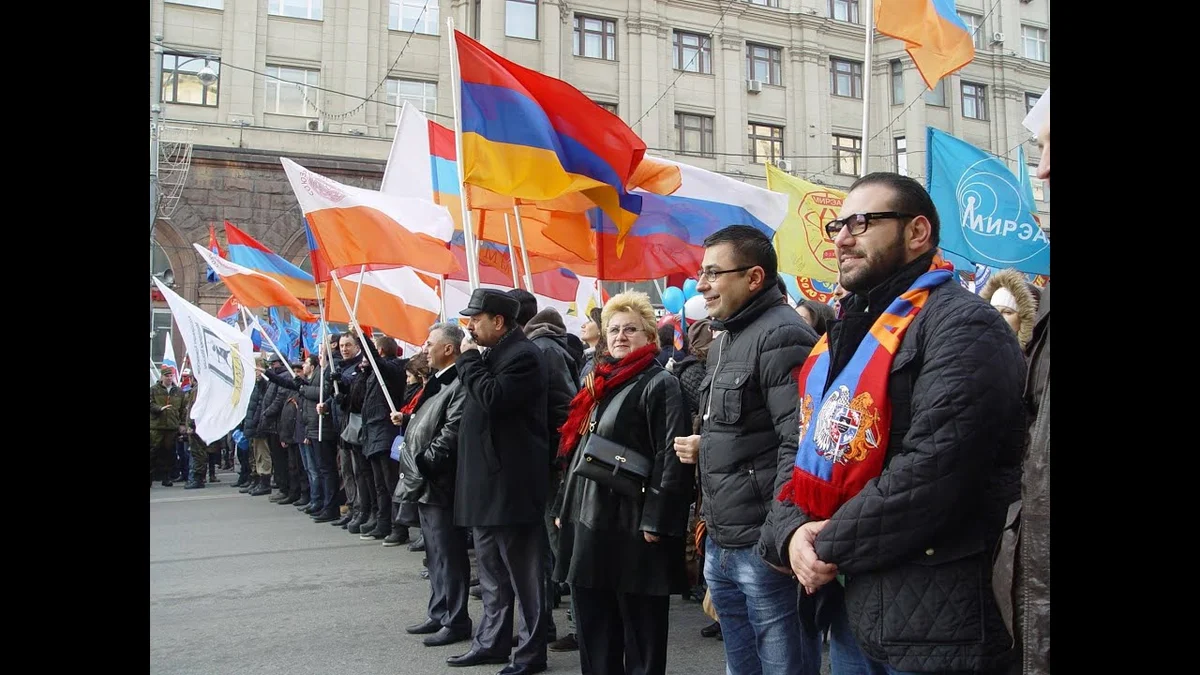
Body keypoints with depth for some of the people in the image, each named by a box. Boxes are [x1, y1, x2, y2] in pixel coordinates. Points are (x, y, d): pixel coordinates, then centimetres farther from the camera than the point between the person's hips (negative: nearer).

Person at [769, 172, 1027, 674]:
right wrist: (790, 532, -6)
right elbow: (798, 451, 14)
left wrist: (829, 549, -14)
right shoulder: (845, 334, 15)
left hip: (931, 621, -8)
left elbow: (931, 473, -24)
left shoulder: (962, 326, -13)